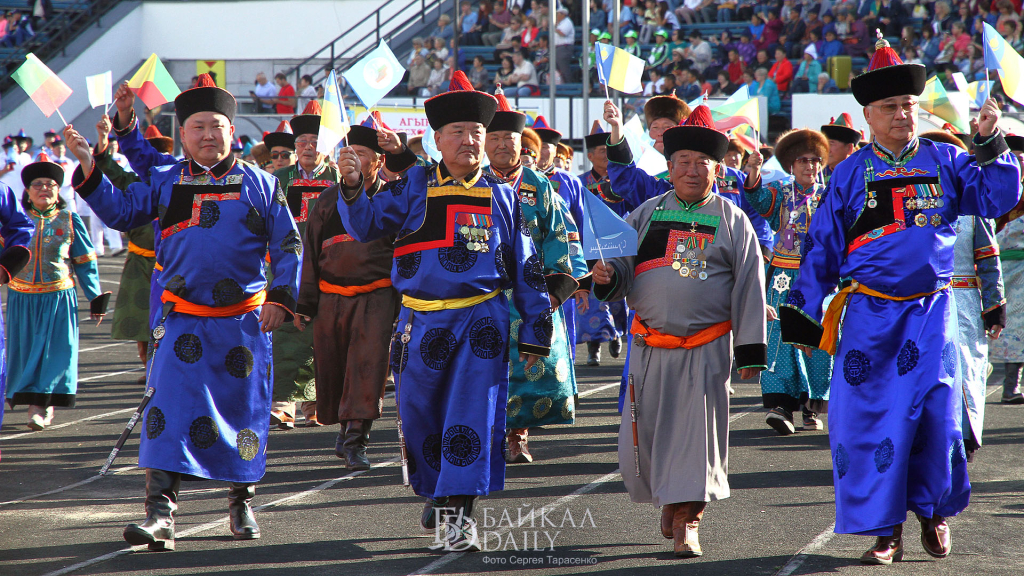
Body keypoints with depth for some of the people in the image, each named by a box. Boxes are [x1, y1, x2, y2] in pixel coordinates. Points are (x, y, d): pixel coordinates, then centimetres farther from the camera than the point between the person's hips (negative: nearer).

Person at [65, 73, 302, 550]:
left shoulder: (259, 185, 4)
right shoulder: (165, 183, 7)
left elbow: (287, 245, 6)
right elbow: (119, 211, 11)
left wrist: (281, 297, -5)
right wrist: (88, 167, 0)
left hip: (244, 320, 0)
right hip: (183, 319, 0)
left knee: (244, 409, 7)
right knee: (170, 406, -12)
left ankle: (241, 501, 26)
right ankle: (160, 512, -16)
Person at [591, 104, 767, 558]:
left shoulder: (732, 221, 4)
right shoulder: (647, 214, 9)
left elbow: (749, 289, 3)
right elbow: (621, 273, 11)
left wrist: (751, 351, -1)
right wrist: (606, 277, -14)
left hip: (706, 348, -2)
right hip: (649, 346, 2)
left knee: (697, 432, -3)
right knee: (645, 433, 5)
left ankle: (687, 522, 4)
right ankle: (668, 499, 29)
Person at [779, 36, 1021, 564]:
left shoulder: (943, 161, 7)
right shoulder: (852, 173, 5)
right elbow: (823, 246, 8)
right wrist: (802, 308, 5)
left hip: (932, 308, 0)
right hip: (870, 313, 0)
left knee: (935, 411, -4)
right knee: (871, 417, -3)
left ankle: (934, 510, 20)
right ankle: (885, 532, 6)